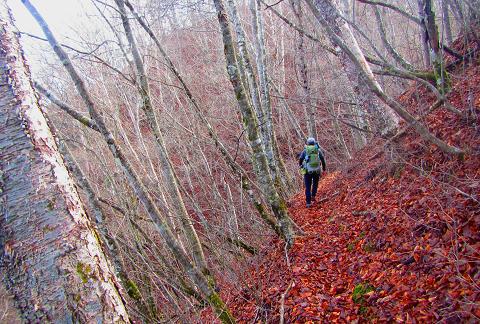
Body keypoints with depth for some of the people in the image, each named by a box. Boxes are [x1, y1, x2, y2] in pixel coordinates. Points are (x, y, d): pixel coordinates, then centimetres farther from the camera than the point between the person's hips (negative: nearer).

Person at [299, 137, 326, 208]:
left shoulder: (305, 150, 2)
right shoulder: (318, 150, 4)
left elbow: (300, 159, -4)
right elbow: (322, 160, 0)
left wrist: (301, 165, 17)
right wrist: (324, 168, 15)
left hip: (307, 171, -1)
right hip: (317, 171, 1)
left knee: (308, 187, 6)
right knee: (315, 183, 27)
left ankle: (308, 202, 0)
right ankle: (313, 196, 13)